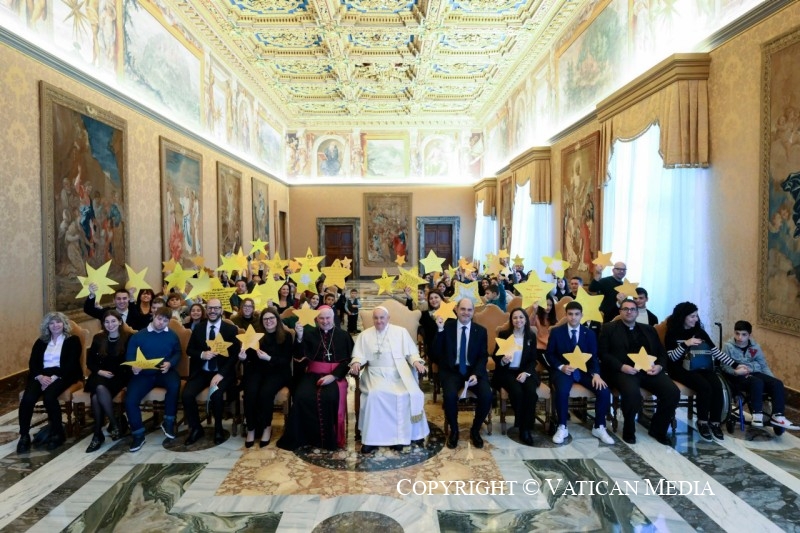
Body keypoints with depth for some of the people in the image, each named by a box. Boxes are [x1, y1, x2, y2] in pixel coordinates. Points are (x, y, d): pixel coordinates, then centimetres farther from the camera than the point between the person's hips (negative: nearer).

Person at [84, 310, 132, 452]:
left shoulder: (128, 338, 1)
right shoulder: (98, 338, 12)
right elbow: (90, 361, 13)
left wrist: (113, 373, -12)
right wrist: (99, 371, -6)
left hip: (120, 376, -3)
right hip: (101, 375, 3)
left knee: (99, 392, -32)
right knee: (99, 389, -33)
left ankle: (98, 434, -17)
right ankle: (115, 423, -21)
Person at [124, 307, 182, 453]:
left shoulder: (172, 336, 9)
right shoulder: (139, 335, 5)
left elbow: (178, 353, 8)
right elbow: (129, 355, 2)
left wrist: (170, 363, -14)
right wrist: (133, 367, -20)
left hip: (165, 372, 0)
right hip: (144, 373, 1)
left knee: (174, 384, -35)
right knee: (130, 400, -22)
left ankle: (168, 422, -13)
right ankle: (138, 434, 1)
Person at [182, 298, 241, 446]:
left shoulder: (231, 329, -2)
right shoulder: (198, 328, 9)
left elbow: (235, 355, -7)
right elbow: (189, 350, 9)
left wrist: (221, 374, -19)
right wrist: (202, 354, -15)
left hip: (223, 372, -3)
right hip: (201, 372, 3)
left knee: (216, 395, -31)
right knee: (186, 395, -22)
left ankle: (218, 428, -3)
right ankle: (196, 428, 3)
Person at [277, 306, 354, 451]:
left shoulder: (344, 336, 8)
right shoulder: (309, 333, 10)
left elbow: (348, 360, 0)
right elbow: (299, 357, 0)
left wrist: (333, 376, -14)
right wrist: (299, 337, -16)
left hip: (335, 376, -1)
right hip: (312, 374, 2)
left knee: (329, 398, -31)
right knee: (302, 397, -27)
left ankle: (329, 439, -13)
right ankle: (301, 437, -9)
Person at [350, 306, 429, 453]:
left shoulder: (401, 332, 12)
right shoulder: (365, 335, 14)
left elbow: (411, 352, 9)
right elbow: (359, 355, 8)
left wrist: (416, 361, -11)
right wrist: (356, 363, -15)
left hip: (399, 374, 0)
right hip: (376, 374, 0)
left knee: (412, 394, -27)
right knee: (374, 394, -32)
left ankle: (403, 435, -10)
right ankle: (372, 438, -21)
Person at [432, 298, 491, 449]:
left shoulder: (481, 331, 5)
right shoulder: (447, 326, 0)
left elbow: (483, 357, 4)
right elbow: (436, 353, -6)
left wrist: (476, 374, -14)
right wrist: (440, 330, -18)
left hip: (474, 370, 2)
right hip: (451, 370, -1)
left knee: (487, 396, -24)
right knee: (450, 395, -31)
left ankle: (475, 430, 4)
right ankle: (454, 430, -1)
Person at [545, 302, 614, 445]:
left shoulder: (589, 333, 7)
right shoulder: (556, 332, 0)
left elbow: (594, 357, 4)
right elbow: (549, 355, 1)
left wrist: (596, 374, -15)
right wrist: (561, 367, -17)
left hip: (584, 370, 3)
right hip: (563, 370, -3)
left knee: (604, 391, -21)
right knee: (562, 391, -35)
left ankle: (599, 428, 0)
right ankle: (562, 428, -14)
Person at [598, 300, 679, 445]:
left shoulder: (648, 329, 23)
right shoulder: (609, 328, 10)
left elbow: (662, 352, 19)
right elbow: (603, 353, 0)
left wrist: (659, 366, -4)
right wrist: (622, 366, -15)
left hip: (649, 369, 5)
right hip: (622, 370, -4)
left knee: (673, 392, -20)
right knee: (632, 392, -35)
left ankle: (657, 429, 3)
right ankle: (629, 431, -8)